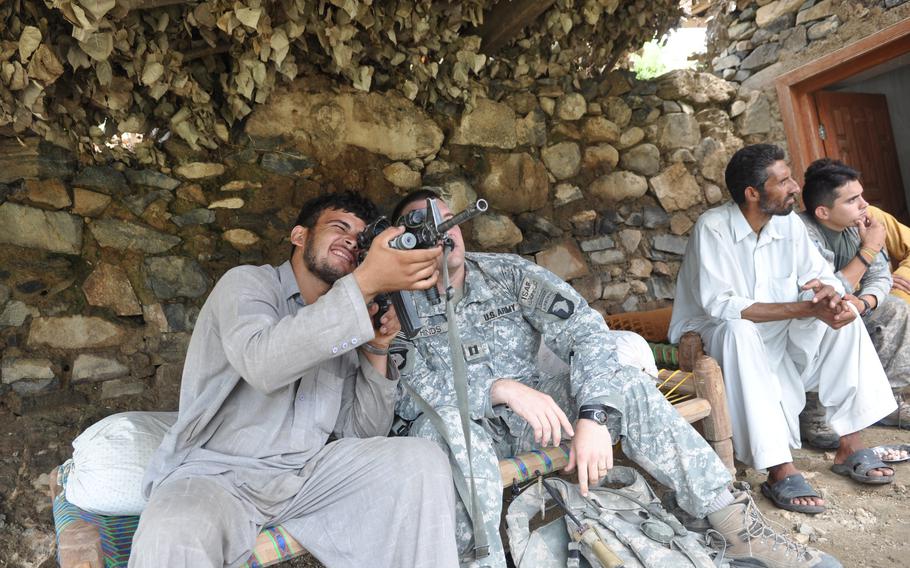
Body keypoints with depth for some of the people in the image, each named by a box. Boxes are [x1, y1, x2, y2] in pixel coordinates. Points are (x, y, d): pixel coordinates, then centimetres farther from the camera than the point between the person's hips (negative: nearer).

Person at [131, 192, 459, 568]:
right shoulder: (248, 282, -3)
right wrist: (367, 282, -31)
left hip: (308, 473, 5)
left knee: (424, 463, -14)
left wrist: (377, 351, -7)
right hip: (216, 474, -5)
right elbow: (261, 364, -27)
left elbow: (362, 433, 7)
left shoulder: (349, 326, 13)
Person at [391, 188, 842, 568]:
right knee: (445, 423, -36)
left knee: (618, 374, -20)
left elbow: (582, 327, -14)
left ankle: (735, 524, -17)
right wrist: (500, 387, -34)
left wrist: (593, 416, -29)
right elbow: (407, 391, -21)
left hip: (528, 414, 2)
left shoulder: (506, 272, -1)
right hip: (466, 429, -2)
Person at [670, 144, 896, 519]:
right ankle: (780, 471, -35)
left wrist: (830, 292, -24)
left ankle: (850, 445, -8)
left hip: (777, 334, 7)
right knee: (739, 329, -37)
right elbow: (719, 305, -30)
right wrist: (807, 308, -31)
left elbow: (822, 277, 3)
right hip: (713, 335, -6)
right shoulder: (712, 228, -21)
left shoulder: (788, 222, -1)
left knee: (843, 316, -12)